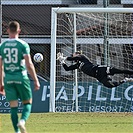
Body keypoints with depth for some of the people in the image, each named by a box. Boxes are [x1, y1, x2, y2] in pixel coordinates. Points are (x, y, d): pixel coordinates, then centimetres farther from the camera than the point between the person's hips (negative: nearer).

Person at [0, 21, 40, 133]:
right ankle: (22, 121, -17)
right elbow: (29, 64, -9)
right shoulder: (23, 45, -5)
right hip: (21, 77, -3)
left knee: (13, 106, 6)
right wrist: (36, 81, -4)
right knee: (28, 103, 9)